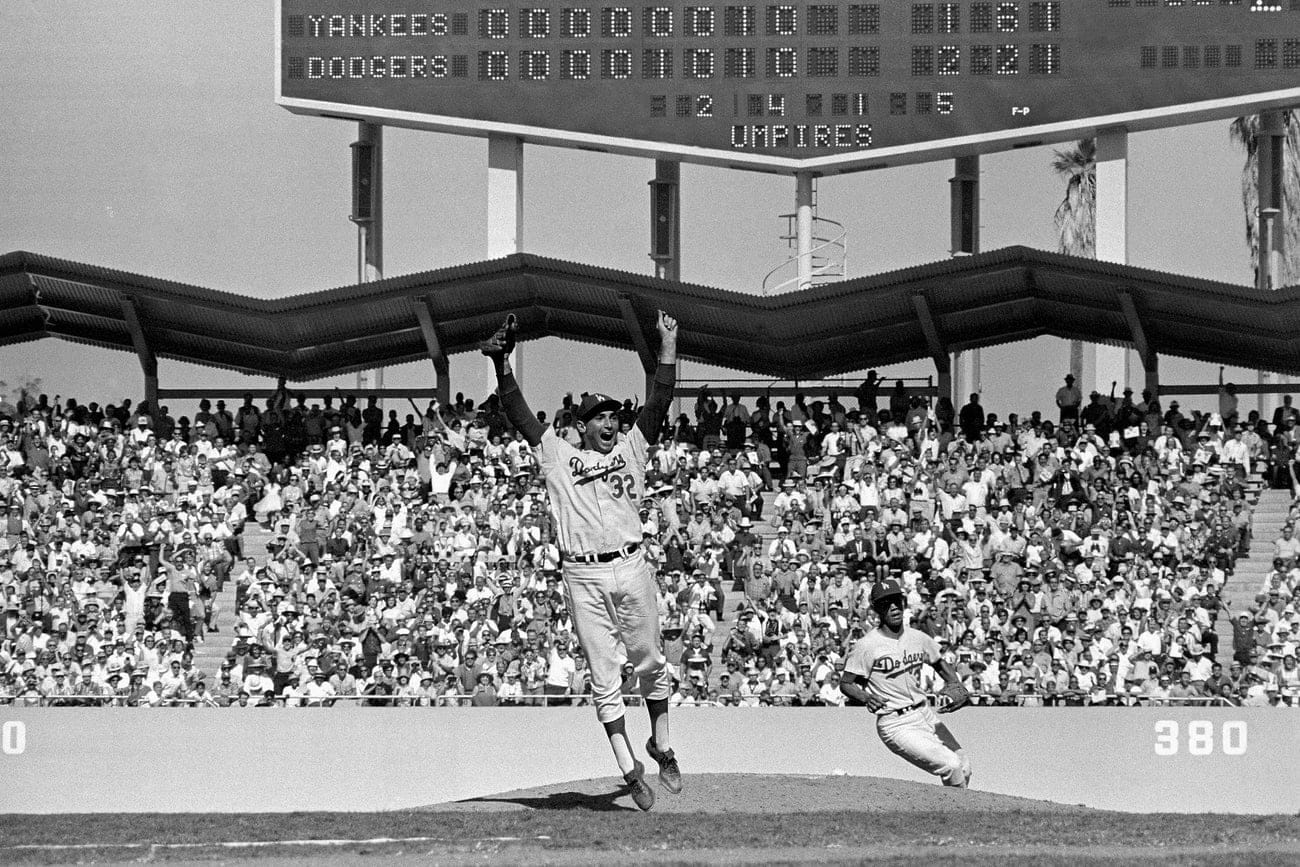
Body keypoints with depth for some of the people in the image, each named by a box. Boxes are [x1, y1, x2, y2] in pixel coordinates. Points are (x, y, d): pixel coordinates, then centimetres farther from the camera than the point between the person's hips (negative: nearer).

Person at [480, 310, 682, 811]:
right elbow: (520, 415, 5)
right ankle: (629, 767, 1)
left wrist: (668, 347, 1)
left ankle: (661, 745, 24)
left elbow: (658, 403, 8)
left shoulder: (631, 450, 15)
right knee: (604, 676, -1)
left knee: (649, 662, 7)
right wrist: (502, 366, -7)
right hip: (583, 577, -1)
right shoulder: (558, 457, 12)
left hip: (631, 569, 1)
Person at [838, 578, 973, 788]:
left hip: (925, 714, 7)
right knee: (951, 766, -18)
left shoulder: (918, 638, 6)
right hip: (896, 724, -7)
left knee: (964, 768, 7)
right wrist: (866, 698, -27)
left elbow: (941, 664, 22)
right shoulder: (866, 646, -11)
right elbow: (845, 684, -7)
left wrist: (957, 688, 3)